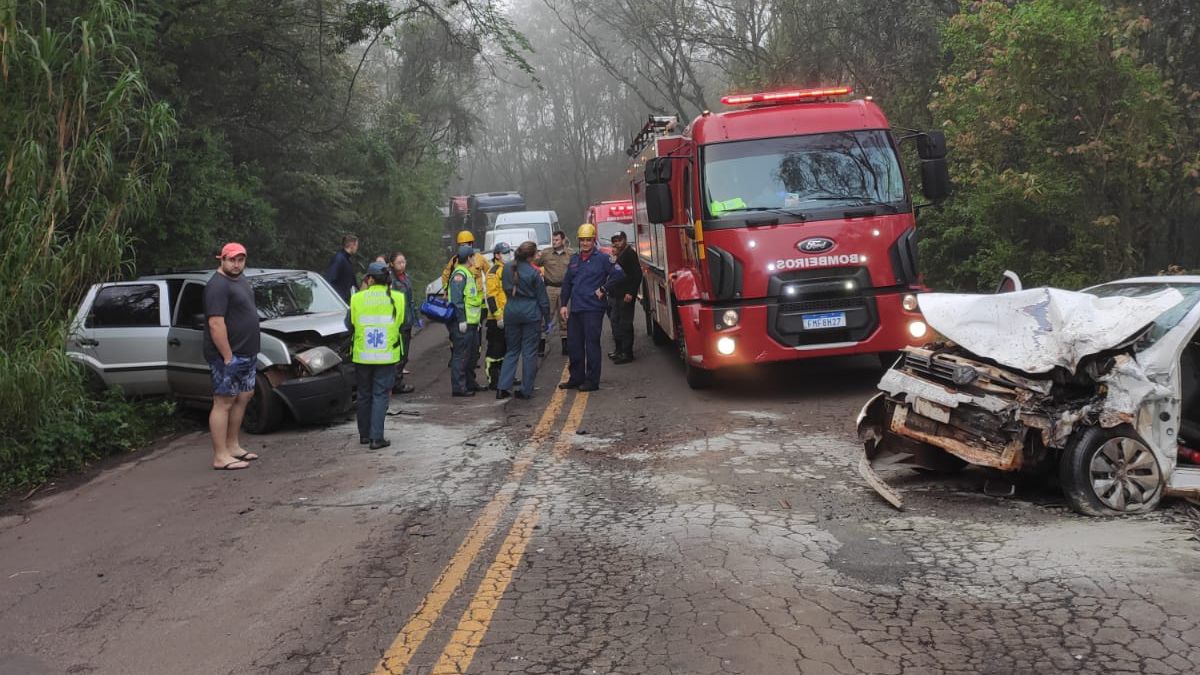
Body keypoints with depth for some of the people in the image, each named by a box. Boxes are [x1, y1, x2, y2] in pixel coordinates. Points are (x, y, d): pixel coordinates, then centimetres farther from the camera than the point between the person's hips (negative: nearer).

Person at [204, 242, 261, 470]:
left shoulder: (240, 279, 13)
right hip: (229, 356, -10)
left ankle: (233, 446, 27)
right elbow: (216, 324, -23)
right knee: (223, 403, -6)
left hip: (247, 353, 10)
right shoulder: (218, 285, -17)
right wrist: (228, 357, -24)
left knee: (244, 397, 16)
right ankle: (221, 457, -4)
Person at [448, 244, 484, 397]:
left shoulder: (467, 273, 20)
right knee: (461, 355, -8)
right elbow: (457, 300, -20)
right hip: (463, 323, -11)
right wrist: (461, 320, -23)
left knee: (471, 354, 18)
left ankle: (470, 382, 29)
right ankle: (458, 387, -6)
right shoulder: (459, 274, -14)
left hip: (471, 322, 11)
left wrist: (476, 320, 24)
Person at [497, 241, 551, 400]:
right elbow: (542, 298, -6)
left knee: (512, 350, 14)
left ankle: (503, 387, 4)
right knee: (529, 352, 5)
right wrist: (547, 318, 2)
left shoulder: (507, 268, 1)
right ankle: (526, 390, 8)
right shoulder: (534, 273, -12)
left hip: (511, 311, 4)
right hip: (531, 313, -4)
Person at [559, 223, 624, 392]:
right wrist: (564, 304, 11)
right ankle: (576, 378, 21)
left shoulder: (602, 258, -4)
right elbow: (567, 283, 18)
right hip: (575, 309, 6)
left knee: (592, 345, -2)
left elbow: (619, 274, -12)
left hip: (593, 309, -6)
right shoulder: (574, 260, 14)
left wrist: (603, 289, -12)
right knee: (573, 345, 10)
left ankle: (592, 381, 5)